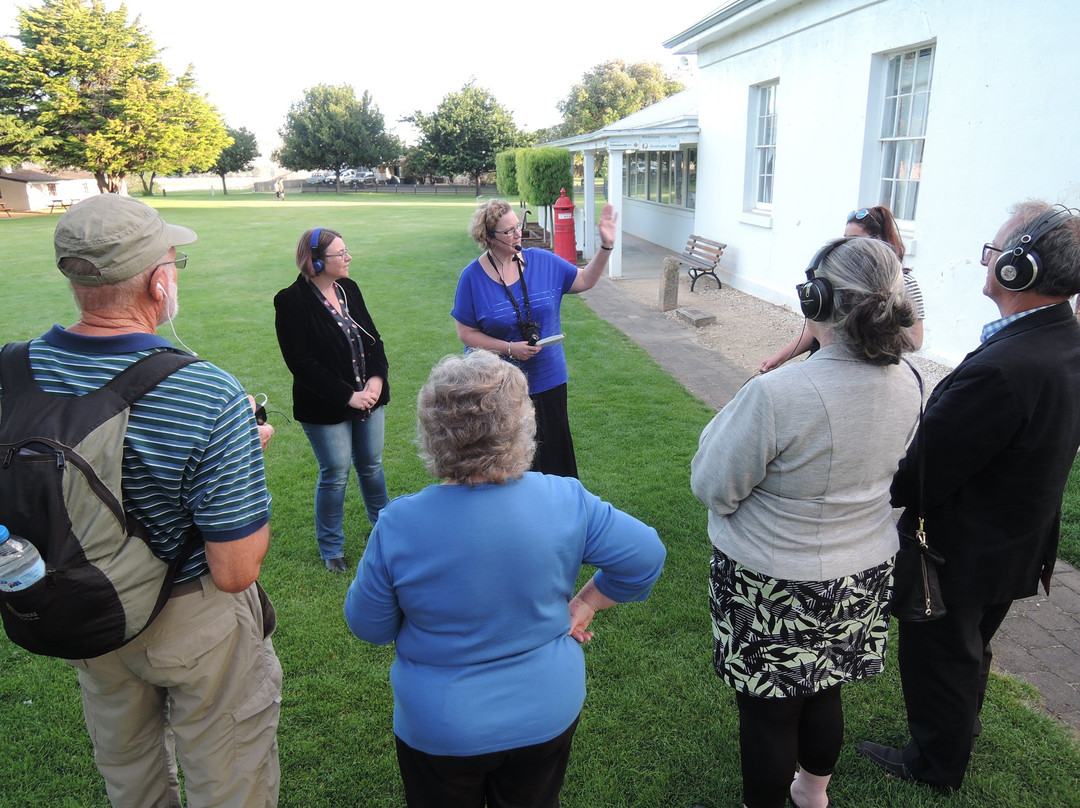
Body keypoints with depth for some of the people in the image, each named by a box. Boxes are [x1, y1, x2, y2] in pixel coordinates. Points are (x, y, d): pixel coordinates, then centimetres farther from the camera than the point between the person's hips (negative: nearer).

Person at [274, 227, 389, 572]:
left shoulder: (349, 288, 3)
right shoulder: (292, 301, -15)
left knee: (372, 466, 19)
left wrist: (376, 378, -11)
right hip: (326, 410, -5)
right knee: (335, 475, 6)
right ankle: (331, 548, 26)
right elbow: (301, 363, -18)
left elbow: (373, 338, 6)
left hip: (370, 398, 6)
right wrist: (348, 396, -20)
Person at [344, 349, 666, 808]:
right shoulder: (566, 502, -22)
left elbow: (368, 626, -12)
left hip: (441, 731, -1)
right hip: (548, 715, 2)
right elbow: (645, 556, -12)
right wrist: (584, 604, 0)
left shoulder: (399, 525, -26)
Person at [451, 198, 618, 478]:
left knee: (553, 455, 15)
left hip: (548, 380, 3)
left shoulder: (542, 261, -1)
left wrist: (606, 246, -5)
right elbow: (466, 333, -8)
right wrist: (510, 348, -18)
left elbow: (585, 280, 8)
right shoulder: (472, 277, -10)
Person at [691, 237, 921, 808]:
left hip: (775, 588, -7)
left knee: (767, 712, 15)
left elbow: (713, 488, -20)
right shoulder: (905, 383, -8)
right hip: (864, 574, 7)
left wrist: (726, 423, -4)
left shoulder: (776, 396, -31)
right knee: (823, 692, 28)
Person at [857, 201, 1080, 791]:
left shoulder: (1000, 369, -37)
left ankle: (937, 761, 42)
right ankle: (961, 724, 57)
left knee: (935, 654, 17)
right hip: (1019, 542, 9)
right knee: (971, 645, 31)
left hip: (961, 553, -8)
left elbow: (922, 472, -29)